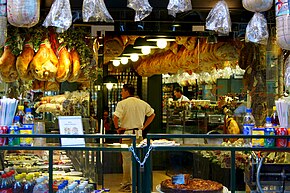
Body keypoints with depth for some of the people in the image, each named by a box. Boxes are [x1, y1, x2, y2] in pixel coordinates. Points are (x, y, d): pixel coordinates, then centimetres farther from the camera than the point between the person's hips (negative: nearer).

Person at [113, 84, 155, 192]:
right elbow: (152, 114, 16)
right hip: (139, 134, 5)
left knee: (127, 159, 0)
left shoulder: (122, 103, -9)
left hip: (127, 134, -5)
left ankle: (126, 184, 4)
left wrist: (117, 127, -5)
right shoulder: (142, 103, 7)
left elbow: (115, 117, -21)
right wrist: (144, 126, 16)